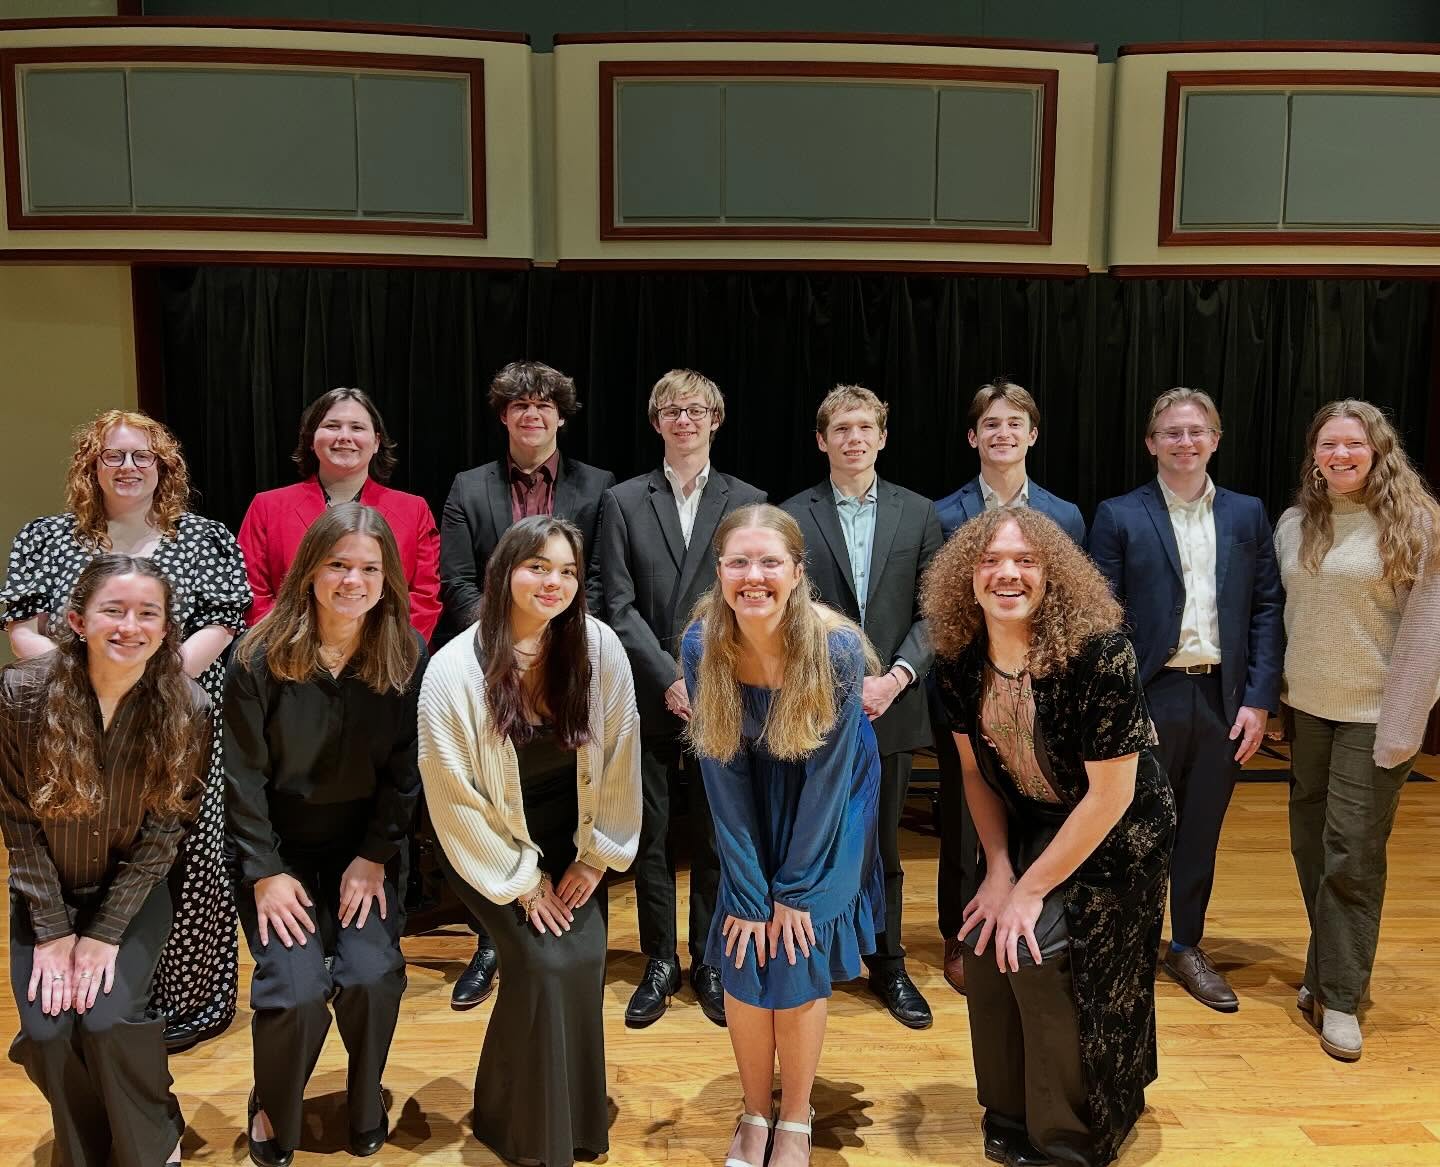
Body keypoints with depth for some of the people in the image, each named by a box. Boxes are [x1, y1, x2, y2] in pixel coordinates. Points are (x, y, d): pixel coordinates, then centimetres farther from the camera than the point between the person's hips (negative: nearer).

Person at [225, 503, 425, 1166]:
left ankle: (365, 1109, 11)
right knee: (296, 989, -19)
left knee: (371, 977, -19)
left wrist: (374, 857, -10)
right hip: (278, 849, -1)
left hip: (363, 848, 1)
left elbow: (404, 772, -3)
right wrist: (266, 872, -11)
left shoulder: (406, 657, -6)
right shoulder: (260, 657, -10)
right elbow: (242, 775, -7)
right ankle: (272, 1114, 13)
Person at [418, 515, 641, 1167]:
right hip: (491, 848, -2)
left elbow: (618, 757, -5)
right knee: (545, 963, -18)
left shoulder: (599, 648, -13)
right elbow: (453, 796, -14)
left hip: (571, 839, 3)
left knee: (584, 959, -13)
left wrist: (596, 855, -4)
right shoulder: (454, 671, -19)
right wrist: (521, 880, -11)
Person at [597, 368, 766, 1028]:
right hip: (649, 697, 0)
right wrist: (670, 679, -12)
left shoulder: (748, 502, 5)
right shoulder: (623, 502, 5)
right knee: (650, 834, 7)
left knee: (715, 836, 8)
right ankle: (660, 964, 21)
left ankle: (710, 964, 22)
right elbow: (620, 606, -2)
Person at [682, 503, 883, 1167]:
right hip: (752, 811, 2)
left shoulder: (837, 647, -29)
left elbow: (827, 773, -19)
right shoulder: (701, 645, -23)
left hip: (830, 804, -2)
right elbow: (724, 774, -15)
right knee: (744, 959, -2)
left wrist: (795, 889, -14)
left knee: (798, 960, -4)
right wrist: (749, 894, -14)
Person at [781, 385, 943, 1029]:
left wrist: (896, 677, -11)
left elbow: (933, 611, 2)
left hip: (891, 705, 2)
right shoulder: (792, 517, 0)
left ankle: (888, 966, 28)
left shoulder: (918, 513, 5)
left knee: (883, 847, 13)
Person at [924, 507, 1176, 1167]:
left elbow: (1110, 793, -24)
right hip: (1027, 825, 5)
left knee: (1040, 957, -12)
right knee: (986, 950, -2)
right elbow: (976, 770, 3)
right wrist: (998, 871, -7)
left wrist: (1031, 889, -18)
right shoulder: (960, 662, -11)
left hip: (1115, 834, -5)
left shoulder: (1098, 655, -29)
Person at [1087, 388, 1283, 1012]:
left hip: (1223, 697, 3)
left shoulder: (1247, 514, 7)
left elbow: (1268, 608, 5)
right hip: (1149, 697, -3)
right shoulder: (1119, 516, -3)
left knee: (1202, 829, 14)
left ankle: (1187, 947, 30)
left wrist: (1259, 699, -2)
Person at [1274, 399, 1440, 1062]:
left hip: (1372, 712, -4)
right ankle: (1329, 971, 28)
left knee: (1352, 855, -2)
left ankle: (1340, 997, 10)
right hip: (1307, 708, 5)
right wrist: (1277, 691, 6)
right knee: (1311, 847, 12)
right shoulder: (1293, 525, 5)